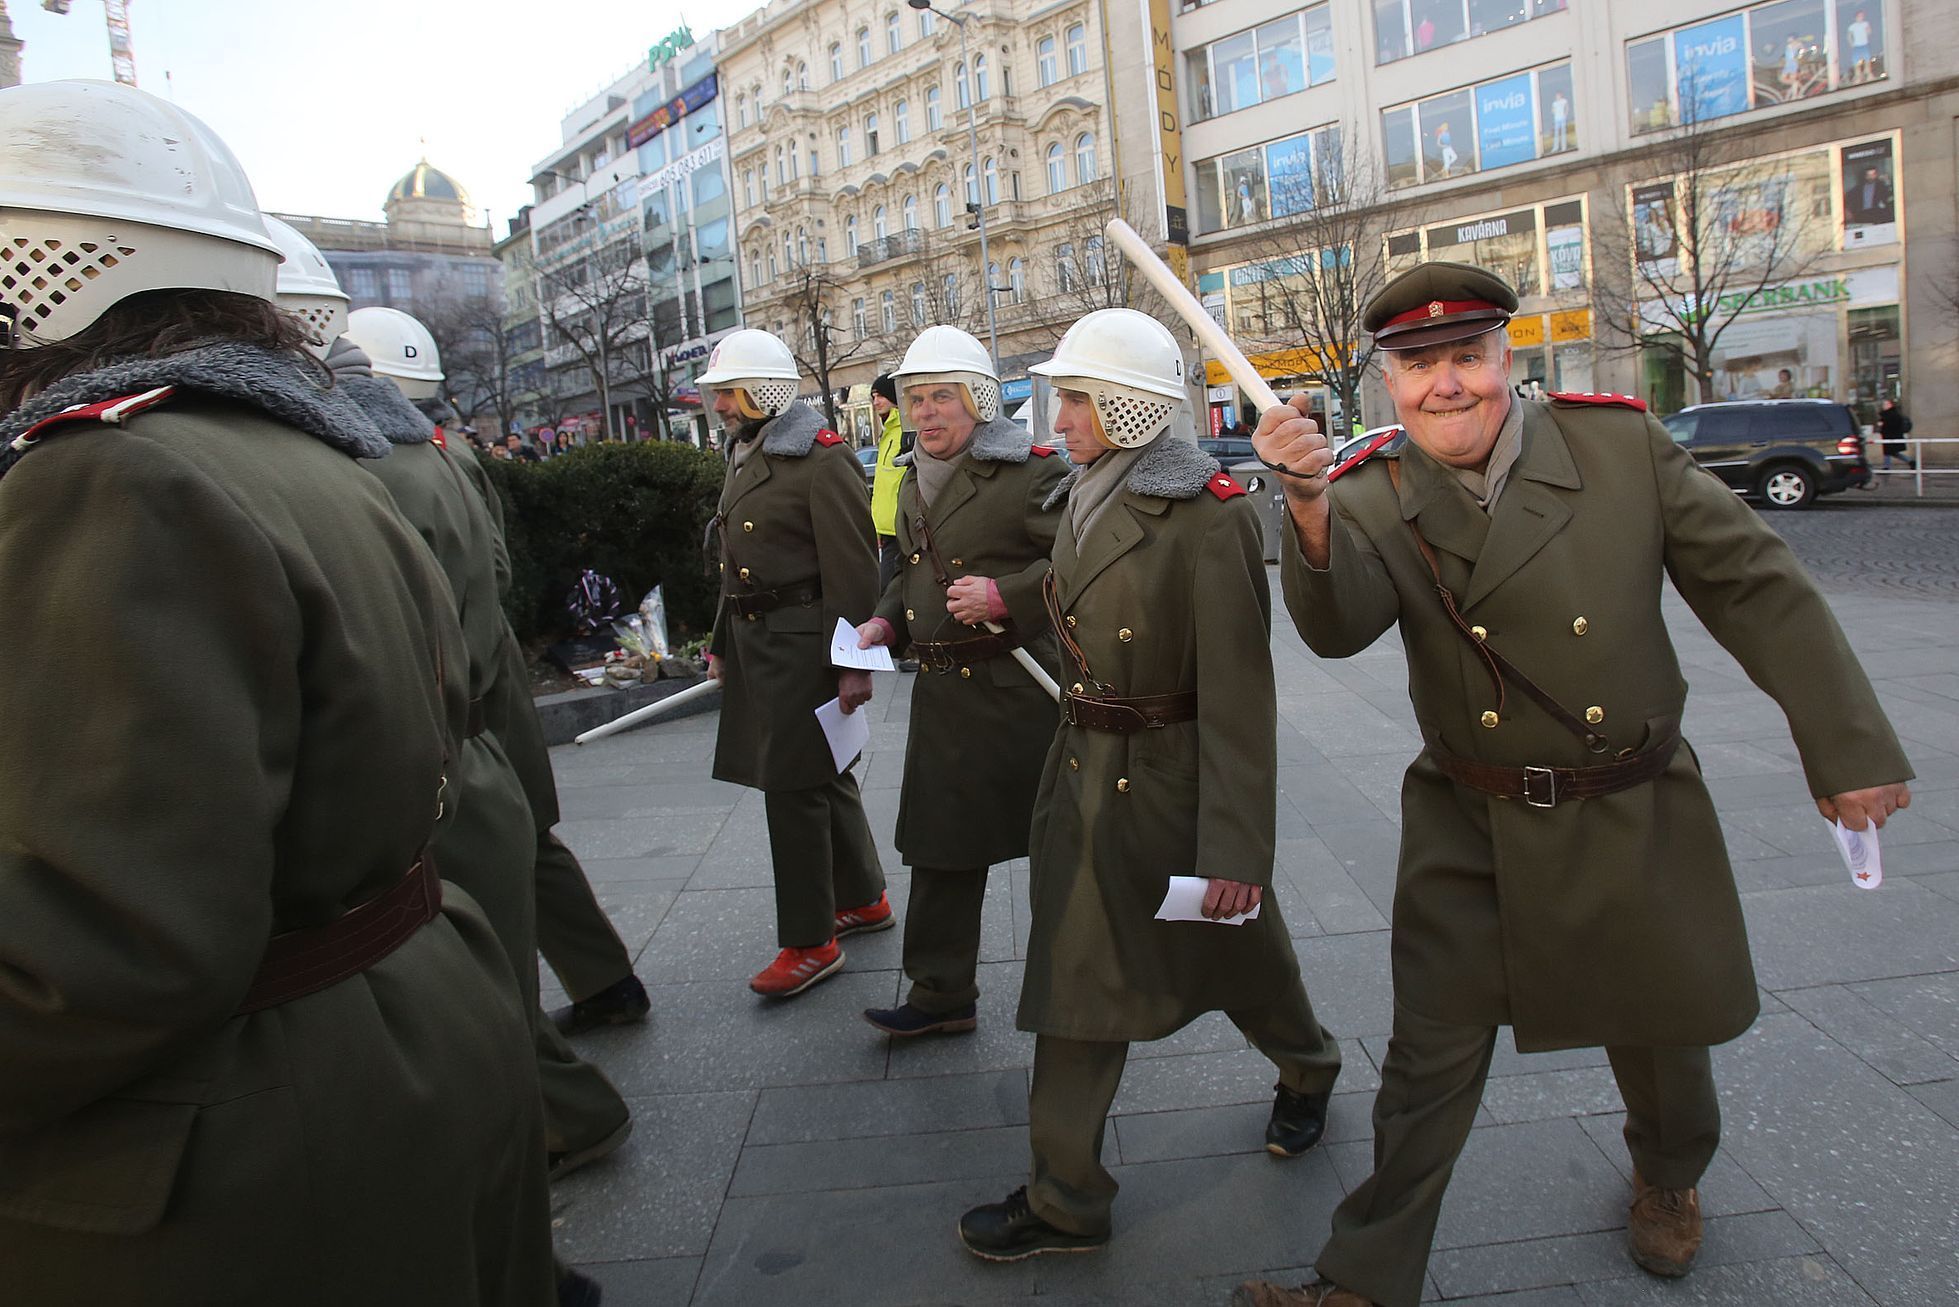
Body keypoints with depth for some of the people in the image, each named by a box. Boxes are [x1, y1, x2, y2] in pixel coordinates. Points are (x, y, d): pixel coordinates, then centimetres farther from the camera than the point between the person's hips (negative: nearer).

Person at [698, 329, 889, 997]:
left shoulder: (822, 458, -14)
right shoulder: (743, 459, 15)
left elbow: (853, 572, -18)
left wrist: (852, 663, -20)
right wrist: (722, 645, 21)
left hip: (803, 645, -9)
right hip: (755, 642, 9)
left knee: (793, 785, -5)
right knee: (821, 774, 18)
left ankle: (810, 942, 7)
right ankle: (863, 899, 33)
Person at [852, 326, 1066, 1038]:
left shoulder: (1030, 472, -12)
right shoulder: (915, 483, 13)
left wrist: (1004, 596, -25)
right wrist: (885, 622, 8)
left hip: (1016, 688, -7)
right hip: (942, 690, 7)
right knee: (942, 844, 12)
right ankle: (941, 995, 25)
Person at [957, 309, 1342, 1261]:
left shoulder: (1208, 516, -19)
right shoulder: (1087, 497, 5)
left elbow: (1237, 694, -20)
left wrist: (1236, 846, -21)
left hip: (1172, 780, -7)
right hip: (1085, 772, 7)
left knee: (1235, 955, 16)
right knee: (1076, 978, 10)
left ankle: (1306, 1069, 49)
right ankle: (1066, 1199, 23)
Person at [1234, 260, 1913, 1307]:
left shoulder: (1619, 444, -8)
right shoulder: (1377, 503, -8)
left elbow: (1758, 591, -2)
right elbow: (1337, 625, -27)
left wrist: (1850, 749, 0)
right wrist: (1309, 508, -46)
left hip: (1633, 823, 1)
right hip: (1470, 835, -1)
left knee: (1658, 1027, 22)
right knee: (1430, 1060, 5)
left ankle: (1668, 1178, 55)